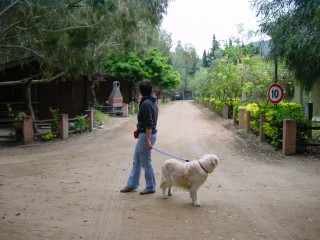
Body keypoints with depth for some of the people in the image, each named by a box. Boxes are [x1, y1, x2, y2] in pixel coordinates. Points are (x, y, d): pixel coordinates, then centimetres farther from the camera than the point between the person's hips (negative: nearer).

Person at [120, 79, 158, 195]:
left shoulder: (146, 104, -18)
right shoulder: (153, 102, 11)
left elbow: (149, 124, -23)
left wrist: (148, 140, -24)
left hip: (146, 135, -10)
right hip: (143, 135, 10)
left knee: (146, 163, 1)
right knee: (136, 161, 16)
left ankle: (150, 187, 12)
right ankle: (132, 185, 25)